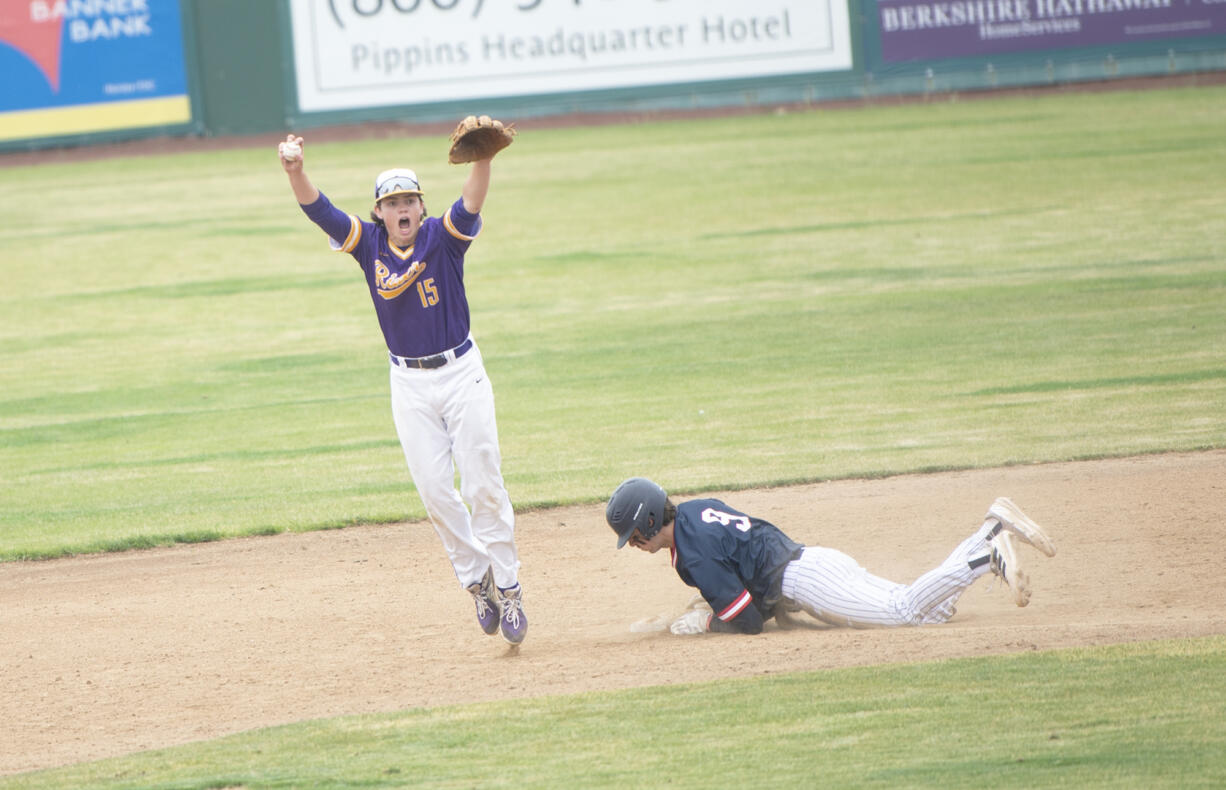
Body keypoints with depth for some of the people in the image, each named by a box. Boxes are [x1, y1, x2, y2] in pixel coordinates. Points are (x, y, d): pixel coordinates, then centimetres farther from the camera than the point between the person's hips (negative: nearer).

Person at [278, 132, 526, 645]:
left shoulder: (442, 237, -10)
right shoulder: (369, 243, -3)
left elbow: (470, 205, -29)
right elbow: (319, 211, -15)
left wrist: (483, 160, -50)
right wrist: (295, 171, -35)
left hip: (461, 373, -3)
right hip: (409, 384, 3)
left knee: (483, 484, -3)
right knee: (435, 492, 1)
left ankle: (506, 585, 4)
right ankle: (476, 579, 14)